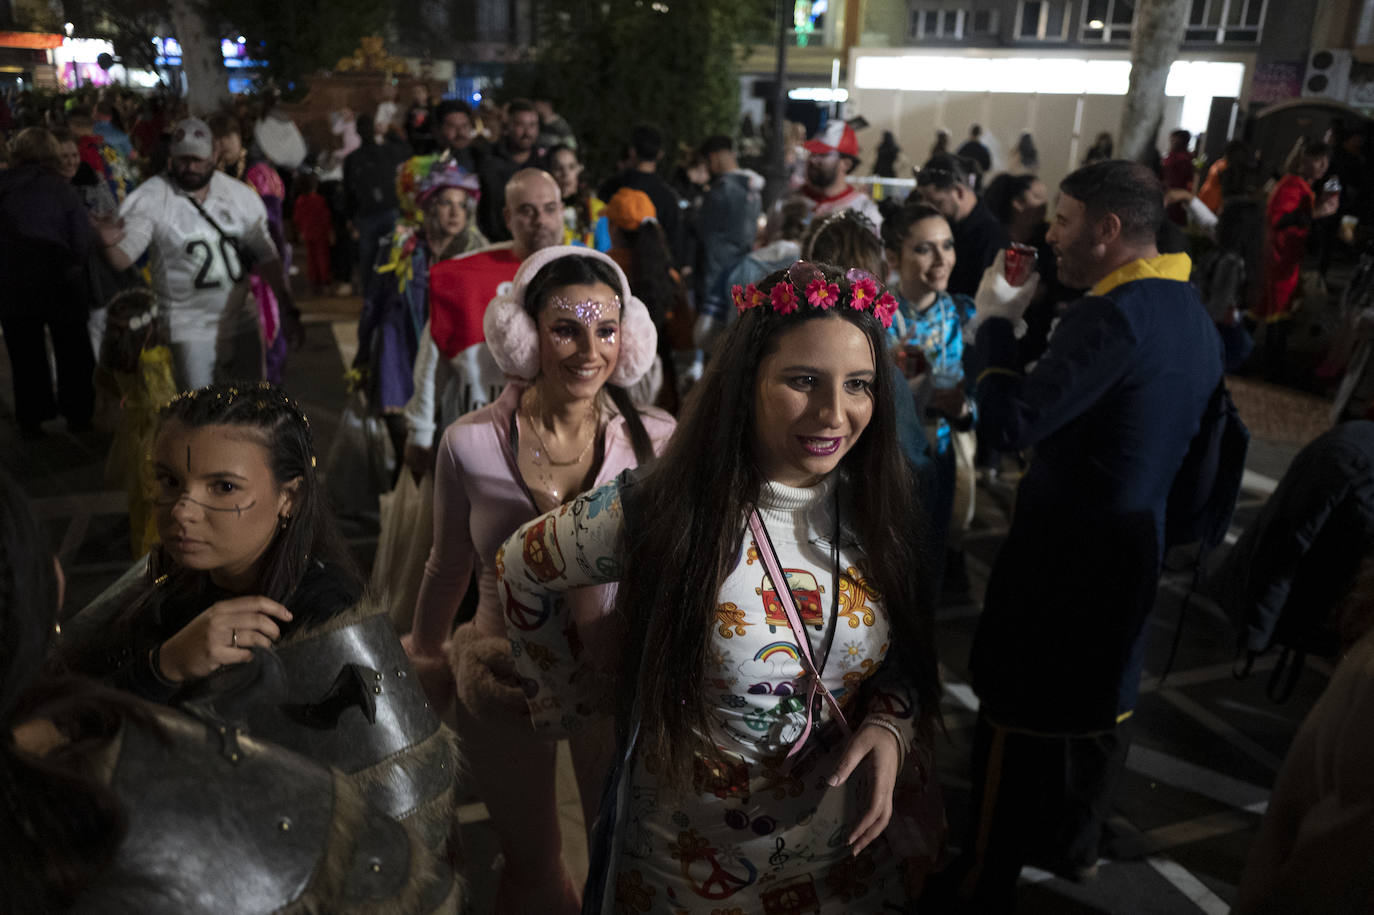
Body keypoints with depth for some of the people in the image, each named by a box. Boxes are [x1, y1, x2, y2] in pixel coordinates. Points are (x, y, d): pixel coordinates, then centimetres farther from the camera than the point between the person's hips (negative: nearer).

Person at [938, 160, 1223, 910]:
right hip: (1138, 537, 9)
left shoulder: (1117, 314, -22)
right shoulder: (1191, 312, 8)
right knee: (1099, 696, 21)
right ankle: (1072, 842, 41)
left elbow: (1010, 424, -27)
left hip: (1067, 545, -9)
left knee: (1020, 710, 3)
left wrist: (995, 321, -14)